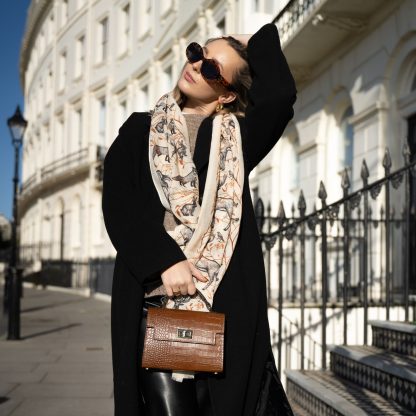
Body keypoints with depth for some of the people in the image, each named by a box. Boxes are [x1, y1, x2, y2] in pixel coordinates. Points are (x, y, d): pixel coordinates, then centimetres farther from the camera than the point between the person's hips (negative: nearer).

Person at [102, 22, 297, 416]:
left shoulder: (237, 137, 15)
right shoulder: (140, 130, 16)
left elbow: (279, 95, -7)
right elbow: (118, 203, 1)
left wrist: (256, 43, 11)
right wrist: (165, 262, -12)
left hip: (225, 298, 1)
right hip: (153, 294, 0)